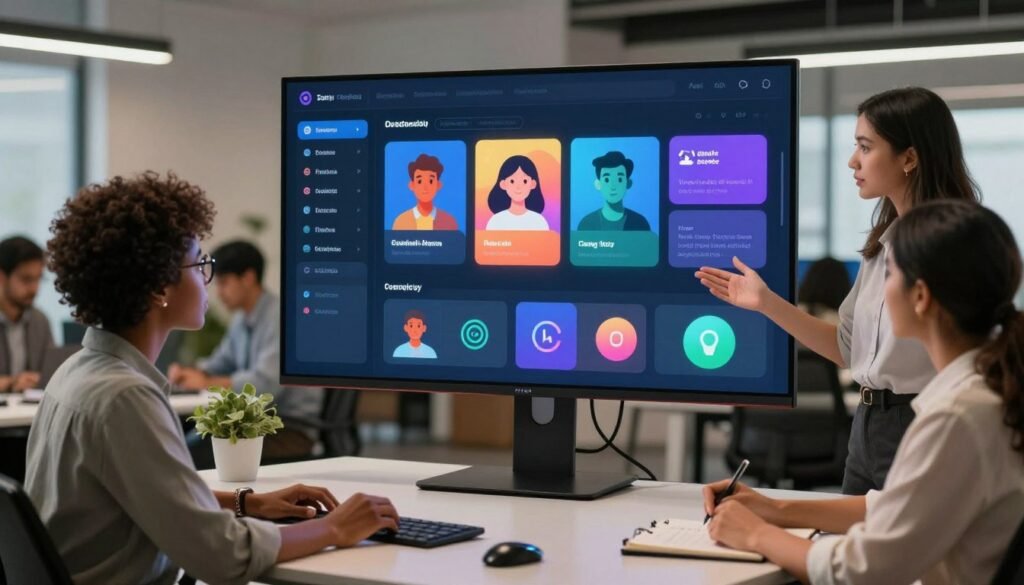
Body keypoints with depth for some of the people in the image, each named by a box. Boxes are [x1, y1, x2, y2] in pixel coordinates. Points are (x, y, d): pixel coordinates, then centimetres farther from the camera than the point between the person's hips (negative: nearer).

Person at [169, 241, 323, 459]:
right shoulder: (241, 320, 11)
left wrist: (206, 383, -20)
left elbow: (266, 382, -26)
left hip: (291, 430, -8)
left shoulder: (279, 317, -16)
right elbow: (220, 363, 24)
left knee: (197, 452, -24)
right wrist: (188, 372, 3)